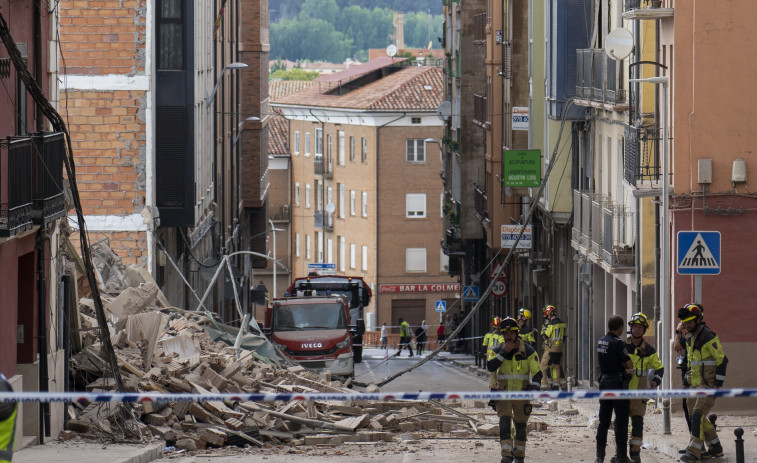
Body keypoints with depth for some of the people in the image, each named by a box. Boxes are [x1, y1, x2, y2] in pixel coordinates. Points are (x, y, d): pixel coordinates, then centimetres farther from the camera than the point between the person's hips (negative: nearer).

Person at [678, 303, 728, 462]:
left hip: (708, 385, -9)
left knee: (698, 415, -18)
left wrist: (717, 385, -18)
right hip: (696, 384, 9)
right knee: (695, 417, 10)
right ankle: (715, 448, 22)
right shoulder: (689, 338, 13)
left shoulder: (709, 337, -14)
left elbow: (722, 360, -15)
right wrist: (689, 379, 19)